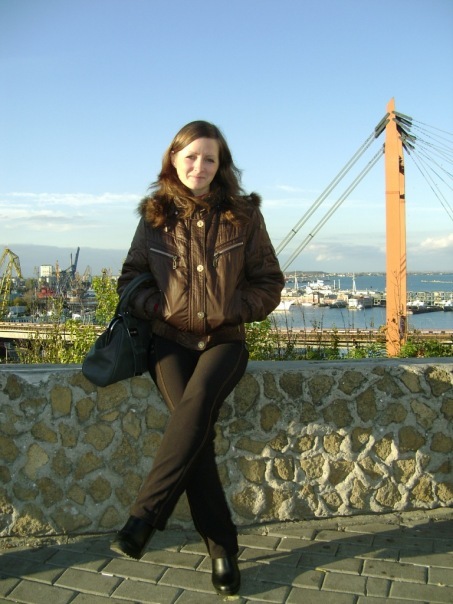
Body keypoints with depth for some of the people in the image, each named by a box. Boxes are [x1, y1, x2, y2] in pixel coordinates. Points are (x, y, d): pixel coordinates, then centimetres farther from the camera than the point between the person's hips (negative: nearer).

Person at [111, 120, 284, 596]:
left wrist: (233, 310, -11)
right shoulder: (155, 217, 5)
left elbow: (269, 282, 6)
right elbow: (130, 277, 13)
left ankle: (144, 515, -25)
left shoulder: (244, 215, 3)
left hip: (224, 340, 0)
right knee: (195, 427, -22)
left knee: (197, 401, -32)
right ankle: (222, 547, -11)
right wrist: (156, 306, -7)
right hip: (171, 340, 1)